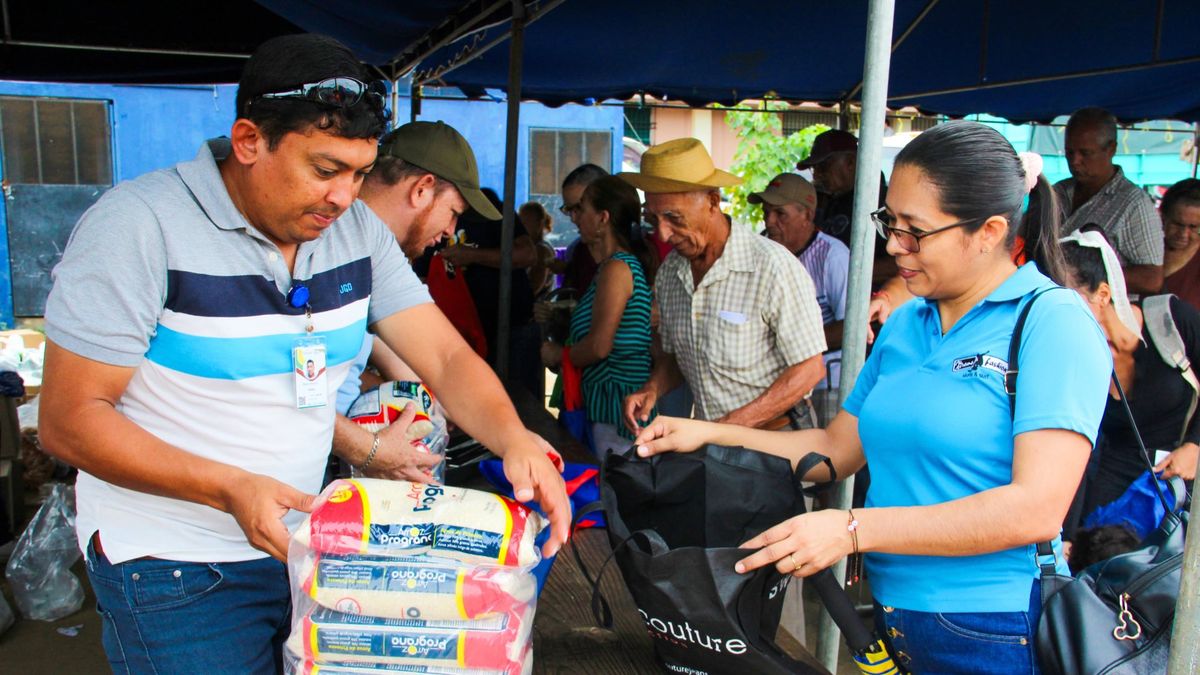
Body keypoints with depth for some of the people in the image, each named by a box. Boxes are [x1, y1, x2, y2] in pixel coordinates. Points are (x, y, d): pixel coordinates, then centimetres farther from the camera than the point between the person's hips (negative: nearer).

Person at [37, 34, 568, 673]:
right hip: (174, 570, -5)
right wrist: (231, 489, -28)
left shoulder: (359, 230, -2)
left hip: (303, 540, 6)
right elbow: (68, 419, -17)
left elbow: (445, 358, -5)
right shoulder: (138, 225, -18)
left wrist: (514, 439, -25)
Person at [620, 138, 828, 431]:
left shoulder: (773, 267, -15)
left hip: (773, 438, -4)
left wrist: (732, 426, -17)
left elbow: (809, 369, -12)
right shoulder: (668, 272, 6)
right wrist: (652, 390, -2)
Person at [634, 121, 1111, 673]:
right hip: (892, 615, 6)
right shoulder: (904, 324, 7)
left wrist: (853, 529, -26)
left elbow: (1037, 509, -24)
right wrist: (713, 435, 2)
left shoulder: (1053, 322, -15)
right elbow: (839, 449, 12)